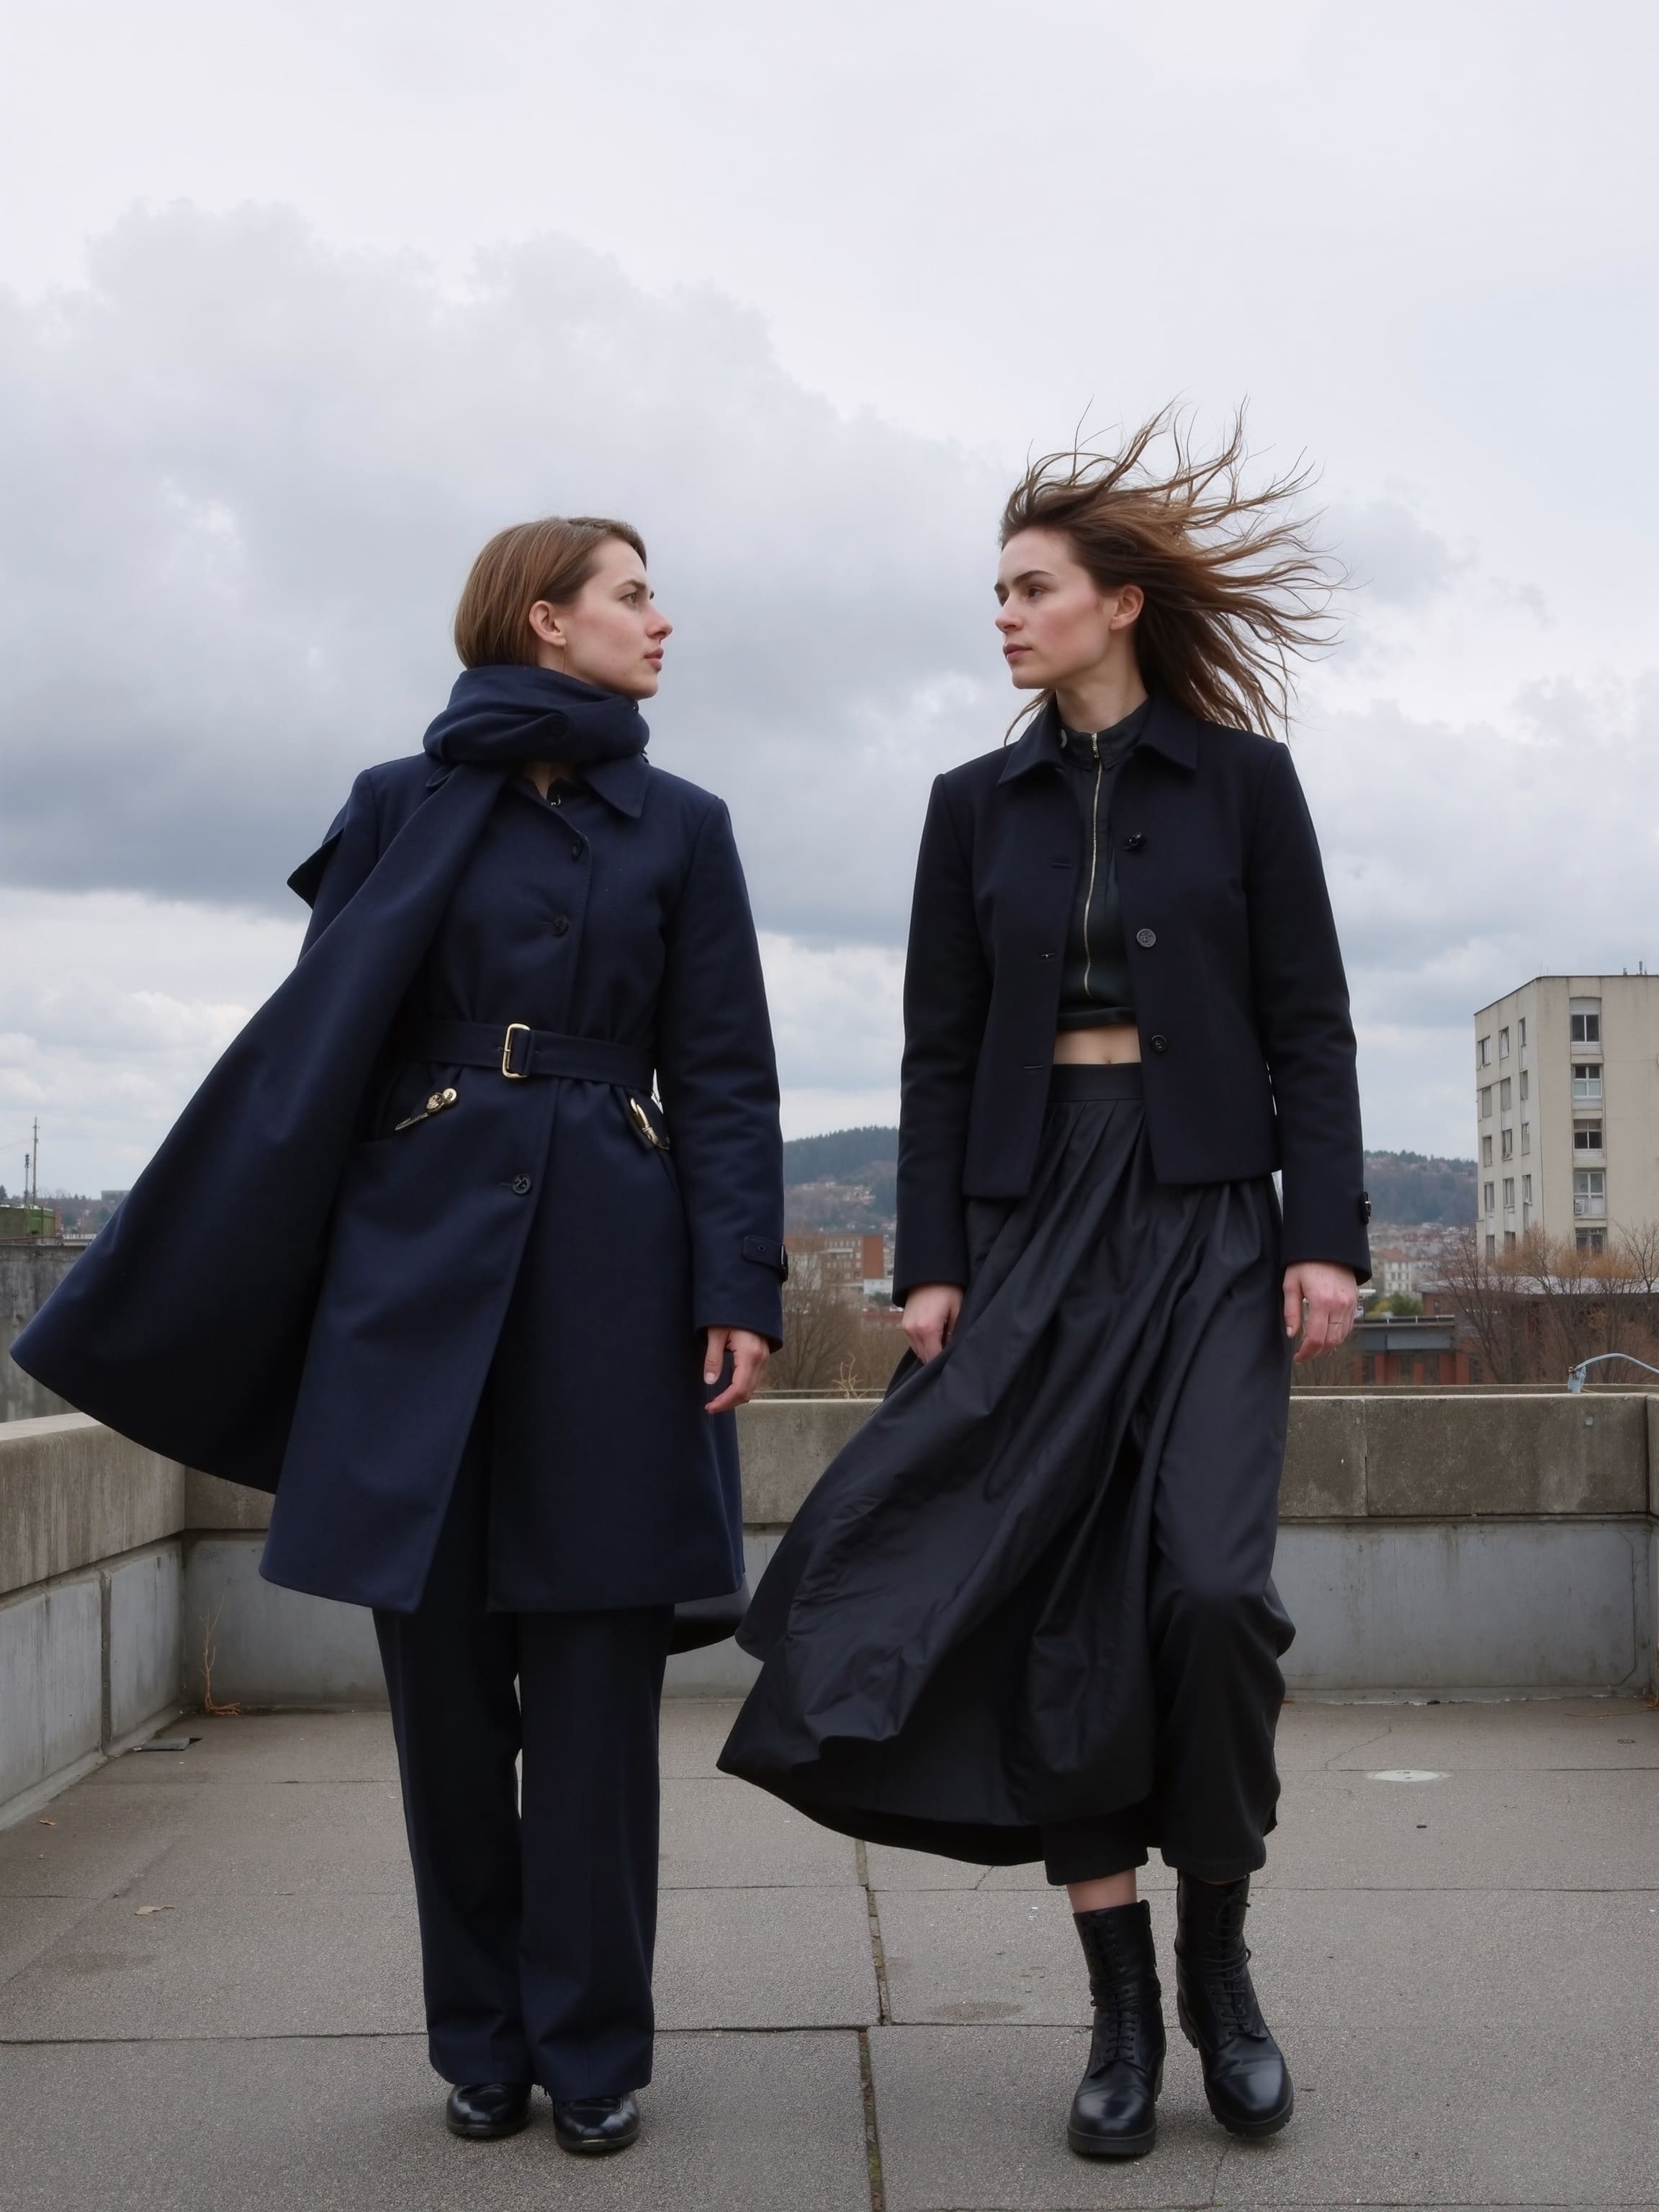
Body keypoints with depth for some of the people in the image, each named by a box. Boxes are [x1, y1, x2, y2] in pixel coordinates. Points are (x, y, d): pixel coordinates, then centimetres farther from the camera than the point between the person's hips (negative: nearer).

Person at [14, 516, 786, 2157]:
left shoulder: (678, 827, 10)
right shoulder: (399, 807, 8)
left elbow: (726, 1082, 6)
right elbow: (312, 1051, 4)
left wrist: (737, 1291, -5)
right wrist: (180, 1290, 0)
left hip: (609, 1278, 0)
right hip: (420, 1262, 0)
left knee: (591, 1679, 2)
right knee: (442, 1670, 5)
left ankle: (591, 2050, 14)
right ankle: (482, 2042, 20)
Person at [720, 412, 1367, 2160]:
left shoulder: (1242, 781, 5)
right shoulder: (976, 807, 11)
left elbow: (1309, 1026, 2)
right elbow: (939, 1052, 8)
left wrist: (1328, 1233, -8)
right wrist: (929, 1262, -1)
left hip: (1208, 1221, -2)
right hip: (1032, 1215, 3)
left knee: (1209, 1581, -15)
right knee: (1060, 1600, 0)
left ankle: (1217, 1952, 9)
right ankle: (1122, 2007, 11)